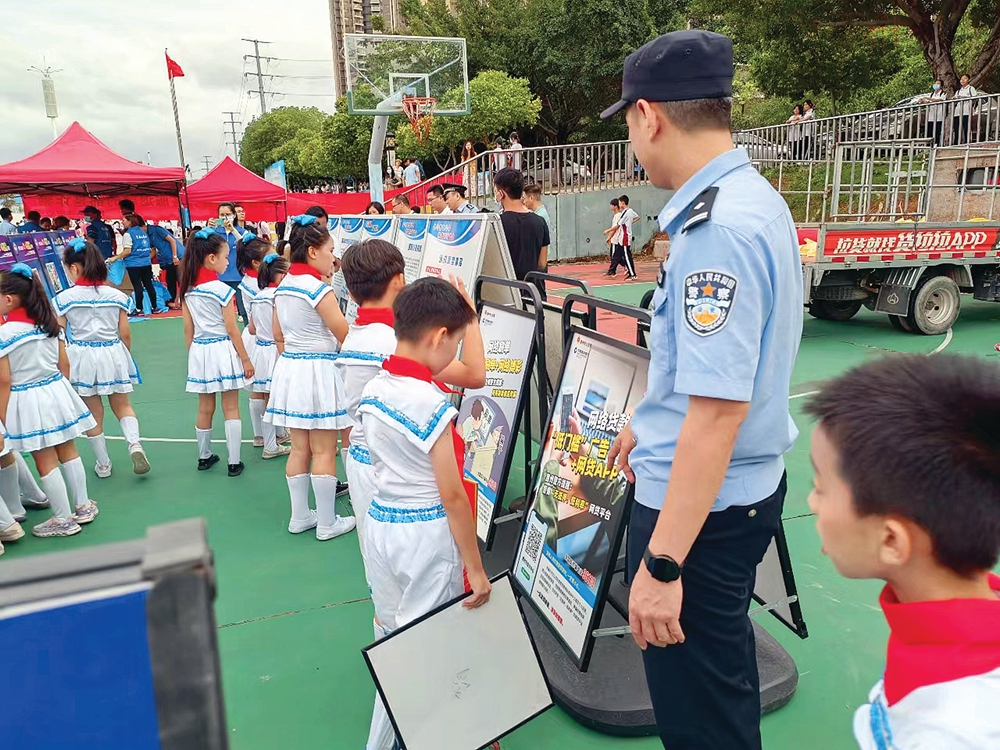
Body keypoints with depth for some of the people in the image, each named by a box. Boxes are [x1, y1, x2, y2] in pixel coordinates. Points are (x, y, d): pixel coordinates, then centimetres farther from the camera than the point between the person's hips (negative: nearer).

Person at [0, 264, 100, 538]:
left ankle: (63, 520, 13)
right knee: (68, 452, 16)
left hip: (27, 401, -6)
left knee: (46, 463, 4)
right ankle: (83, 507, 25)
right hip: (56, 391, 6)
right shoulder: (48, 323, 2)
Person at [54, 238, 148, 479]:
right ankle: (134, 444, -9)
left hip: (82, 358, -1)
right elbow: (125, 335, 1)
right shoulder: (116, 295, -3)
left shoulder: (64, 298, -8)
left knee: (93, 415, 13)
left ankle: (103, 464, 24)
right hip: (113, 354, 1)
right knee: (123, 406, 17)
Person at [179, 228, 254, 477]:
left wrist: (193, 354, 19)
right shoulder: (223, 290, -14)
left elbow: (188, 329, 8)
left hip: (199, 351, 5)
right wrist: (246, 359, -4)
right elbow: (232, 330, -12)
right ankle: (234, 463, 5)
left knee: (205, 408, 16)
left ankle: (204, 457, 29)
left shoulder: (188, 290, 4)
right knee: (231, 408, 3)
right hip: (223, 350, -5)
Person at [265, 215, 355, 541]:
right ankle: (327, 523, 11)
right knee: (324, 451, 1)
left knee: (300, 448, 16)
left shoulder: (283, 286, 9)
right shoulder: (319, 288, -16)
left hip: (289, 367, 8)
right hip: (318, 370, -8)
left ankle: (300, 516, 26)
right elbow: (346, 335, -13)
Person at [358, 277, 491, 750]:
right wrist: (476, 567, -11)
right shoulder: (433, 404, -21)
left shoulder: (373, 391, 2)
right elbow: (452, 495, -19)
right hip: (427, 535, -7)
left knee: (389, 637, 21)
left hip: (379, 524, 8)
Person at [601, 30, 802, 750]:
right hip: (750, 483, 10)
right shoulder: (754, 198, 7)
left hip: (702, 504, -10)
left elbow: (718, 412, -30)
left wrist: (662, 565, -26)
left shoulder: (717, 230, -26)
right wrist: (652, 423, 25)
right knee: (721, 671, 30)